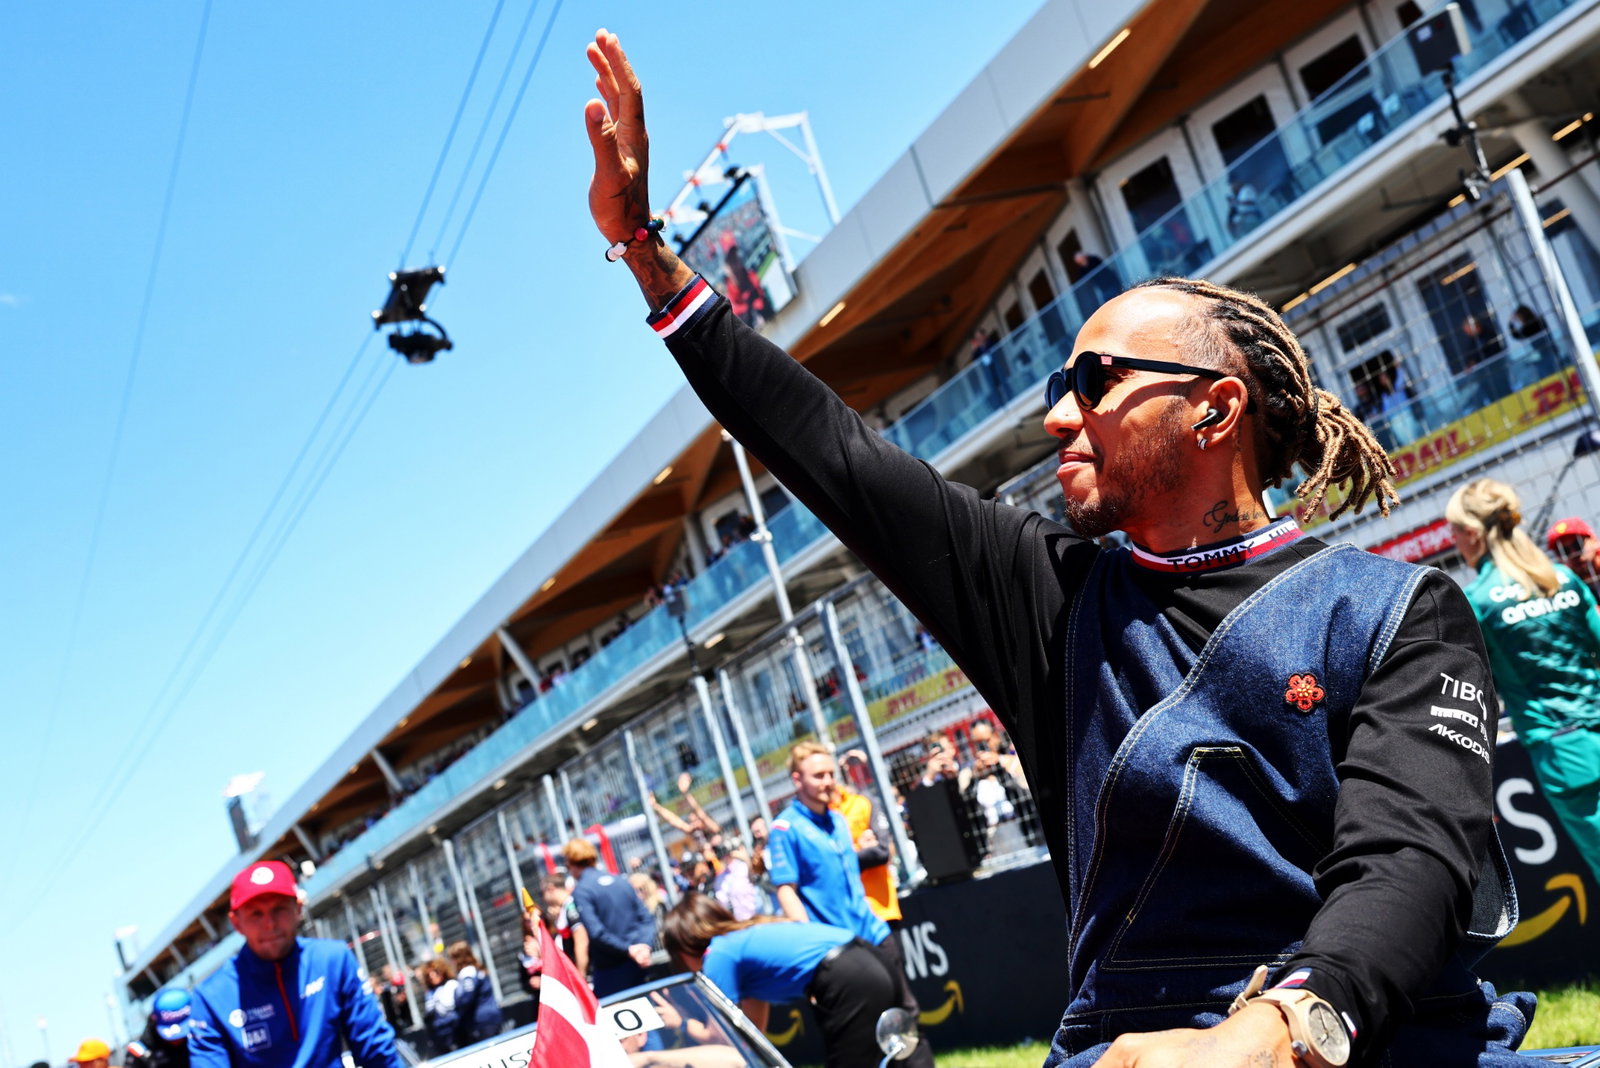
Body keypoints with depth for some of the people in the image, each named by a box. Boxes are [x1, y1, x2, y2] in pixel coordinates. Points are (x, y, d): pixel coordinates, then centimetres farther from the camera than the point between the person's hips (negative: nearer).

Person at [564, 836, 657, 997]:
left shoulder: (581, 892, -8)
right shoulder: (621, 881, 11)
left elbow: (596, 933, -19)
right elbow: (646, 919, 6)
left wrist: (628, 949, -15)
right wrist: (645, 945, -7)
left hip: (610, 971, -6)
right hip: (639, 964, 6)